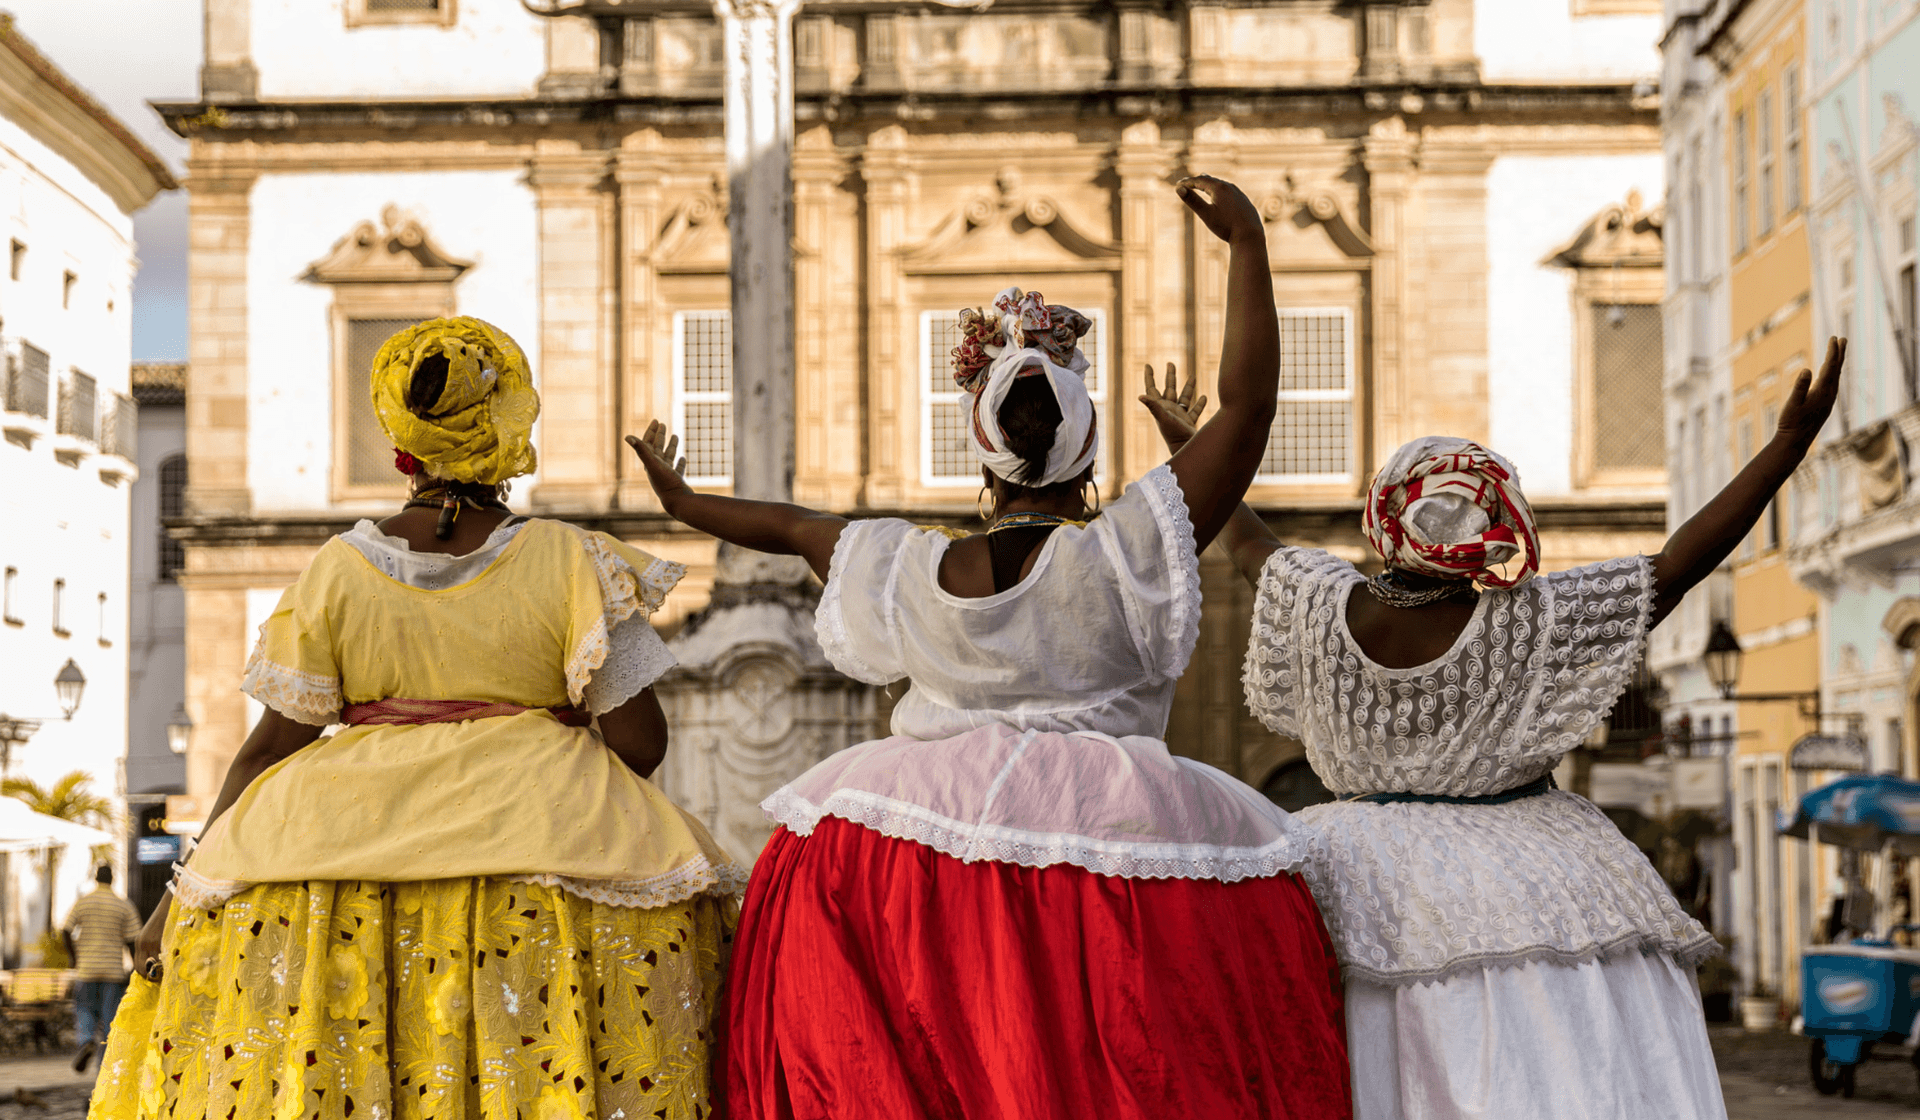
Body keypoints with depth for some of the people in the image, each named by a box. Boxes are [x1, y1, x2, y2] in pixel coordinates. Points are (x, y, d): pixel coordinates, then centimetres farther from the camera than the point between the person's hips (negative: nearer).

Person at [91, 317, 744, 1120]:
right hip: (543, 839, -2)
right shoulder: (569, 562, -5)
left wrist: (187, 897, 9)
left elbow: (271, 744, 1)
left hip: (355, 838, 2)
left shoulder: (338, 570, -1)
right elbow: (639, 743, -5)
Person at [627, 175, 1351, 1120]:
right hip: (1108, 830, -3)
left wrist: (684, 501, 40)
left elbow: (794, 528, 23)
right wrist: (1248, 245, -3)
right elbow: (1247, 404, -8)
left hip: (922, 831, 4)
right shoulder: (1126, 554, -7)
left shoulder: (914, 571, 5)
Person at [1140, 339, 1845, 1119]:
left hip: (1366, 897, 4)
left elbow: (1248, 542, 13)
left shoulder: (1323, 606, -6)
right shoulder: (1527, 622, -16)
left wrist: (1189, 451, 31)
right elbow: (1676, 567, -15)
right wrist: (1788, 447, -14)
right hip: (1520, 892, -4)